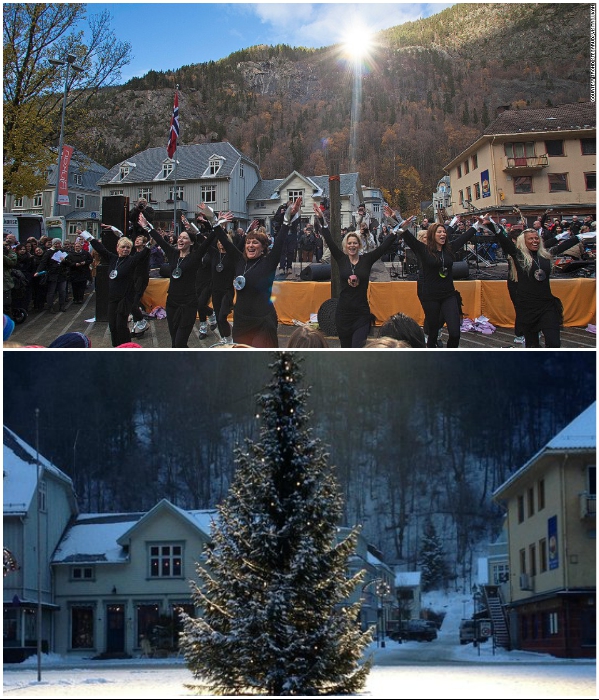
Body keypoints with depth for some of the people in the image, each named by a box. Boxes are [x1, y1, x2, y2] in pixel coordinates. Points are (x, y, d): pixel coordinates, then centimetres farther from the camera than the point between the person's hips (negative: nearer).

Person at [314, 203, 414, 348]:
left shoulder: (367, 259, 2)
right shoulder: (341, 259, 4)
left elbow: (385, 246, -2)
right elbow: (329, 240, -1)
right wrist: (321, 220, -8)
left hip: (362, 314, -2)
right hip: (343, 313, 2)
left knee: (358, 350, -12)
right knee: (346, 348, 11)